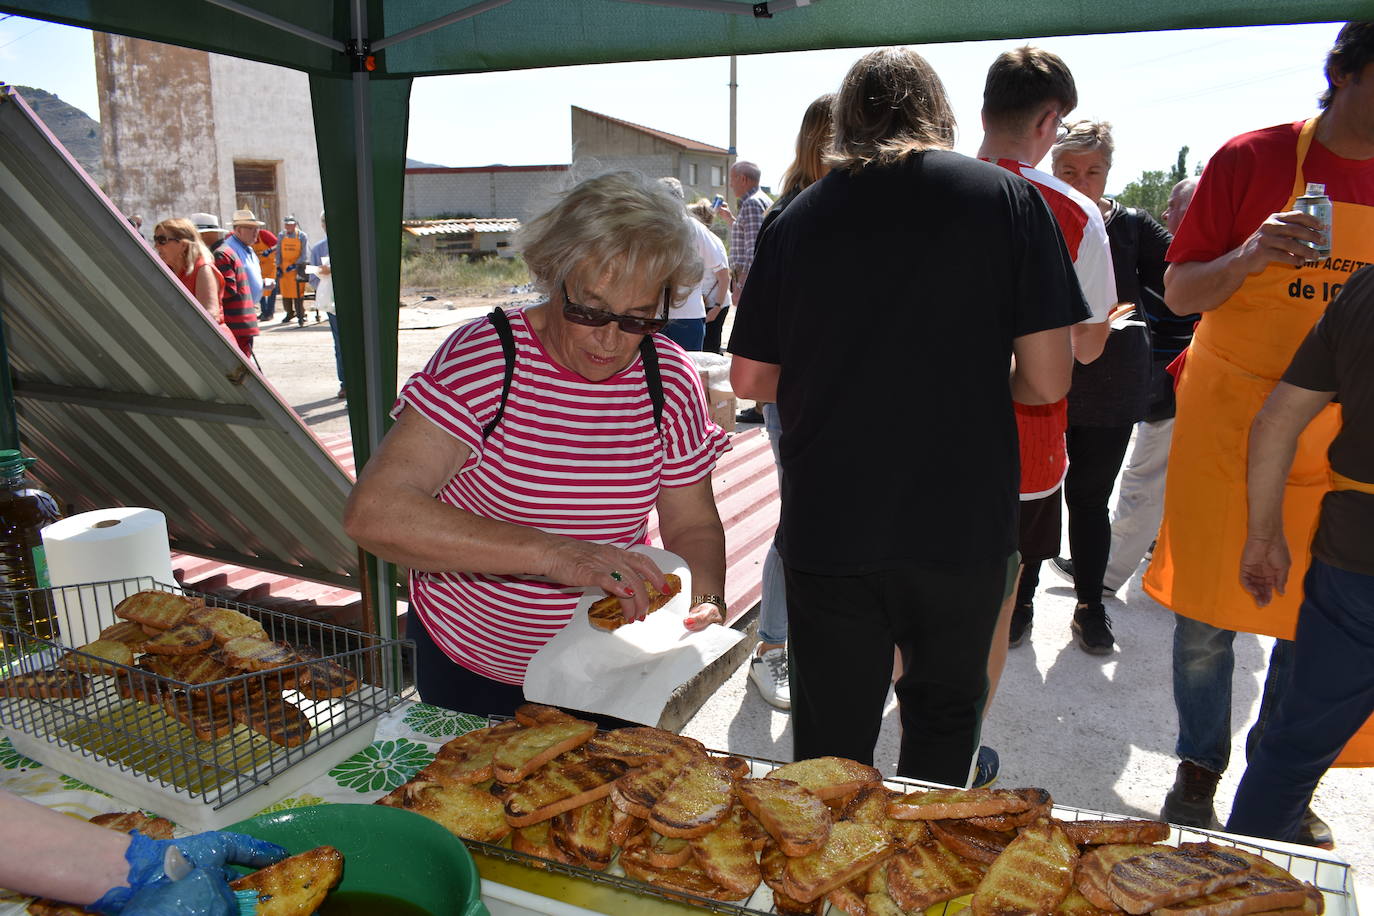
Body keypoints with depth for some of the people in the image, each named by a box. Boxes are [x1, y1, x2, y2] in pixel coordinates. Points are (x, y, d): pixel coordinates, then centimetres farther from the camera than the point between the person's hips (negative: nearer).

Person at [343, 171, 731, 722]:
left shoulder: (671, 378, -11)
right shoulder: (483, 358, -23)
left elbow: (692, 524, -2)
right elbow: (372, 512, -33)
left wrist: (705, 603, -23)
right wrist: (552, 553, -40)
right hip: (469, 666, -2)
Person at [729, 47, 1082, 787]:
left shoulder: (797, 219, 0)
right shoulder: (1007, 198, -4)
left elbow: (750, 379, 4)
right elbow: (1047, 380, -7)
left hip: (826, 525, 1)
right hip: (962, 524, 0)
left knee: (830, 745, 14)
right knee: (943, 712, 23)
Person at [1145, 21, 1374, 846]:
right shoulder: (1254, 159, -6)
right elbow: (1179, 295, -5)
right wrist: (1248, 257, -22)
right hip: (1230, 425, -3)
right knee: (1208, 612, 4)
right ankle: (1200, 767, 25)